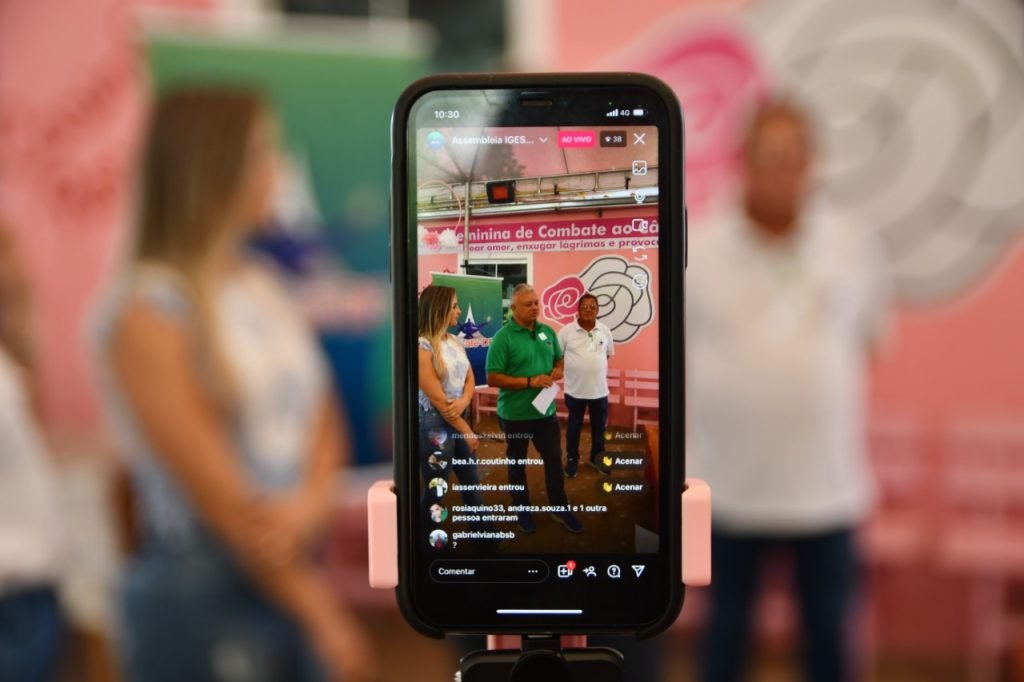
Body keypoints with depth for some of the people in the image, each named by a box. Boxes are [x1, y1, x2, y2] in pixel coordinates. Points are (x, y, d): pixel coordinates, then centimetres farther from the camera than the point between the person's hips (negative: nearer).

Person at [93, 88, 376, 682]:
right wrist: (321, 615, -12)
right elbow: (222, 499, -15)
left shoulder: (264, 285, 7)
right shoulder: (146, 314, -14)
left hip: (297, 569, 6)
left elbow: (323, 417, 8)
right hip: (202, 594, -6)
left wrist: (315, 500, -14)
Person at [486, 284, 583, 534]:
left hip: (545, 410, 5)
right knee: (517, 462, 13)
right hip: (515, 413, -5)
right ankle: (522, 509, 30)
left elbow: (558, 359, 18)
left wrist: (558, 370, -6)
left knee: (554, 458, 13)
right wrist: (530, 382, -24)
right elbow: (493, 378, -19)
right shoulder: (503, 337, -16)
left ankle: (560, 508, 29)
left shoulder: (547, 331, 2)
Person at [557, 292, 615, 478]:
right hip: (575, 389, -2)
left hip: (599, 389, 3)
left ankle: (597, 457, 33)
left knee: (599, 425, 15)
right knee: (574, 426, 12)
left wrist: (595, 366, 4)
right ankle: (572, 459, 27)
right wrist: (573, 367, -7)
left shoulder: (605, 331, 0)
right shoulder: (567, 331, -9)